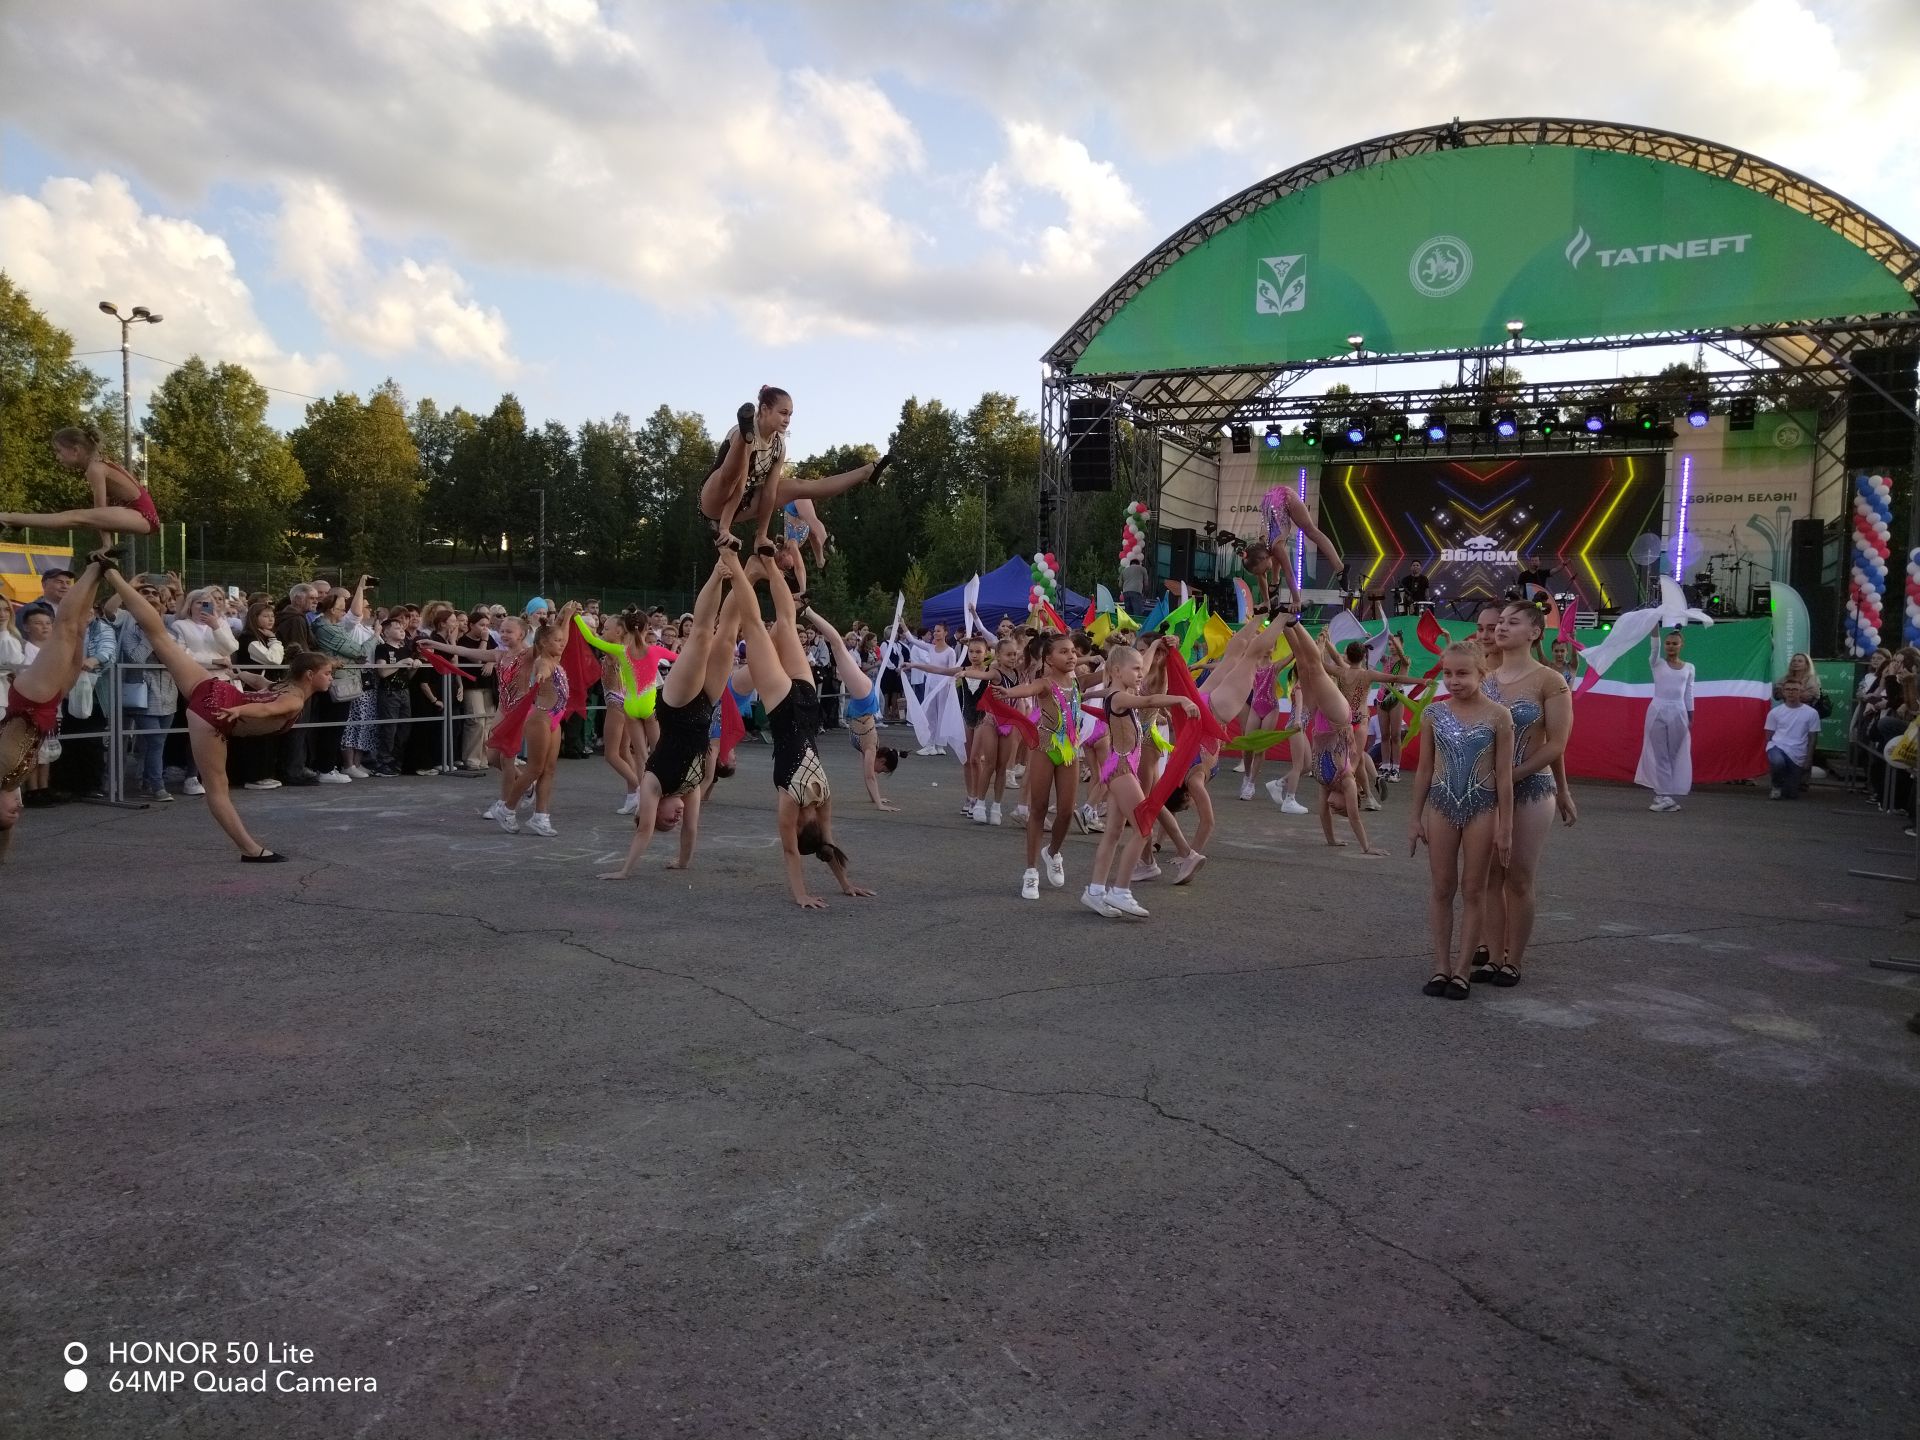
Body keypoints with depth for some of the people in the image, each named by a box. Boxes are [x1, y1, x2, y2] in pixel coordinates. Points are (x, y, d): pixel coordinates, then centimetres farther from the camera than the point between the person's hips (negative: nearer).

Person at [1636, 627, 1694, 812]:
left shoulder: (1689, 668, 9)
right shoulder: (1657, 663, 3)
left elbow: (1689, 694, 10)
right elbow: (1655, 646, -15)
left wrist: (1691, 718, 6)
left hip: (1678, 713, 2)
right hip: (1658, 711, -2)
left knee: (1676, 755, 3)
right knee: (1660, 755, -2)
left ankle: (1671, 796, 7)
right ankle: (1663, 795, 0)